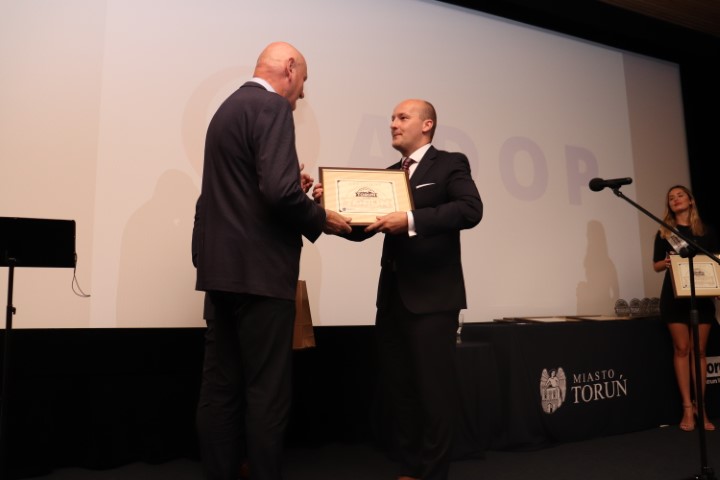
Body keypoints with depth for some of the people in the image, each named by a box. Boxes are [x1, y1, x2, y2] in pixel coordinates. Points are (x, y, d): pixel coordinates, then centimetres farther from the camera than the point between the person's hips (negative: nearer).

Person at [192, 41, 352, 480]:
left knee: (220, 387, 12)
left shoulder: (230, 105, 19)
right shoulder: (272, 106, -10)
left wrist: (296, 187, 18)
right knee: (266, 391, 0)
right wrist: (320, 218, -7)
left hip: (221, 266, 9)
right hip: (257, 270, -9)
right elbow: (278, 191, -23)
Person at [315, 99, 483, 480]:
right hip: (392, 294, 6)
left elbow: (470, 209, -18)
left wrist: (410, 220, -26)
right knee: (397, 386, 12)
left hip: (432, 294, -6)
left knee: (433, 386, 1)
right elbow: (360, 230, 12)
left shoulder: (450, 164, 0)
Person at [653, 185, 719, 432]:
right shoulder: (664, 232, 7)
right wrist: (667, 262, -15)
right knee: (682, 349, -2)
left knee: (699, 350, 2)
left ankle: (700, 407, 8)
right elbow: (656, 265, 6)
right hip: (675, 295, -1)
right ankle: (687, 407, 2)